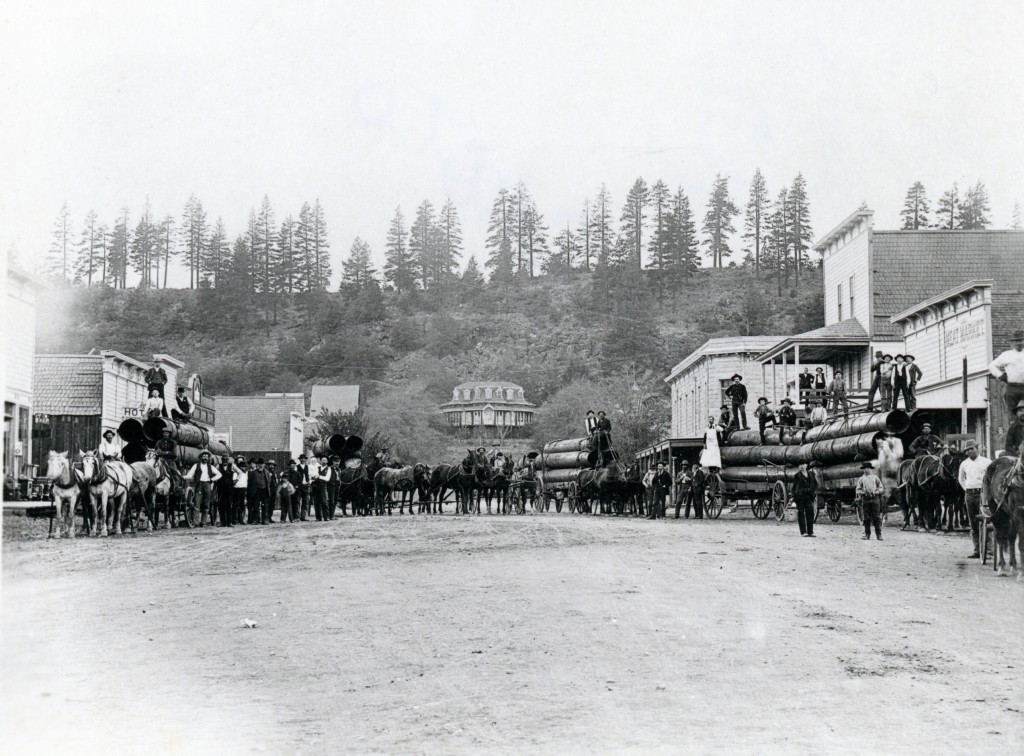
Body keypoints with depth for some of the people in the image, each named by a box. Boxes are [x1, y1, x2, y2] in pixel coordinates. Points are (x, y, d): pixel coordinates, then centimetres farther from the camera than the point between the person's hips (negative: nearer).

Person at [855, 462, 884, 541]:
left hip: (875, 499, -1)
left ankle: (878, 534, -1)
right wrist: (863, 492, -10)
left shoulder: (875, 478, 9)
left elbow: (881, 488, 7)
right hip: (865, 499, 1)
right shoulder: (861, 479, 11)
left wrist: (875, 492, -11)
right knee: (866, 518, 2)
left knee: (876, 517, -3)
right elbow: (858, 490, 8)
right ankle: (867, 534, 5)